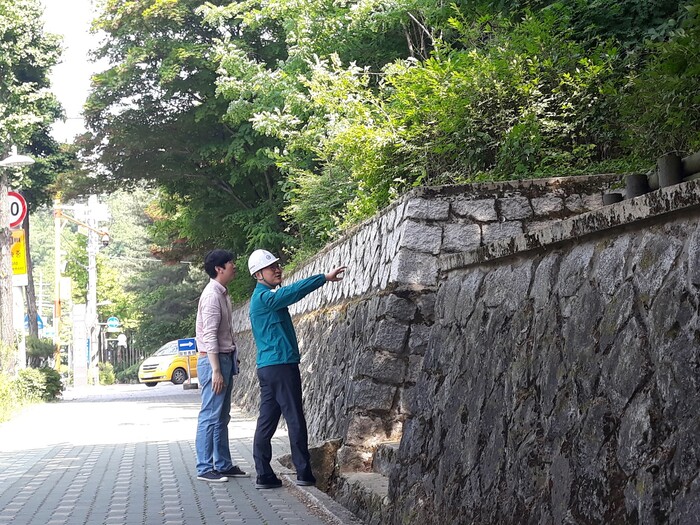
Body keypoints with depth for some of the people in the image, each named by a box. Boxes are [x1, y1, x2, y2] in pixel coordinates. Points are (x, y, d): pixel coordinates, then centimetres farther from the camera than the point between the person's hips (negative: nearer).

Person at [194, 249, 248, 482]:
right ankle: (204, 468, -4)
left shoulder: (222, 294, 15)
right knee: (210, 416, -7)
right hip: (213, 360, -10)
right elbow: (209, 336, -20)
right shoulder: (211, 295, -15)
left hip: (225, 359, 10)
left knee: (222, 417, 13)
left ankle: (223, 464, 18)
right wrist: (216, 370, -22)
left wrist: (232, 361, 17)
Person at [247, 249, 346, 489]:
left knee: (267, 420, 6)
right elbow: (294, 291, -26)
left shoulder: (263, 297, 19)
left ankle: (264, 475, 6)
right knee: (295, 420, -4)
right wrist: (325, 278, -27)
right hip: (280, 364, -10)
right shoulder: (265, 297, -14)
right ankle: (304, 473, 0)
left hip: (267, 367, 10)